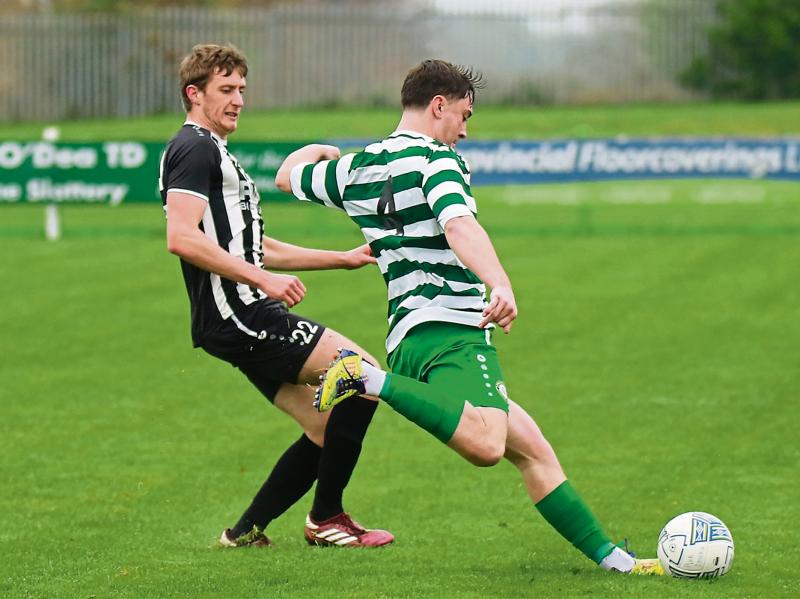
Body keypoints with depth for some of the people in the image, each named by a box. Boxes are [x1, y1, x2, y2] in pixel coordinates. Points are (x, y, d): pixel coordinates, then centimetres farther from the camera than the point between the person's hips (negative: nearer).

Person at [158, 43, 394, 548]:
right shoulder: (193, 149, -9)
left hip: (248, 317, 11)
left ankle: (245, 533, 13)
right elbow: (182, 237, -23)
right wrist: (262, 279, -25)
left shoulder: (216, 153, 25)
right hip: (238, 317, -11)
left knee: (325, 429, 9)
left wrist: (345, 258, 26)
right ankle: (326, 518, -3)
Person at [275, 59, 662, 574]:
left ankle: (611, 557, 10)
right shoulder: (436, 160, -5)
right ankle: (370, 379, -28)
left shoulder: (355, 169, 18)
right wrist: (502, 285, -39)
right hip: (452, 329, -10)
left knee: (532, 449, 13)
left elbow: (289, 175, 37)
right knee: (485, 445, -36)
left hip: (408, 336, 10)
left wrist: (317, 151, 60)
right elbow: (458, 225, -25)